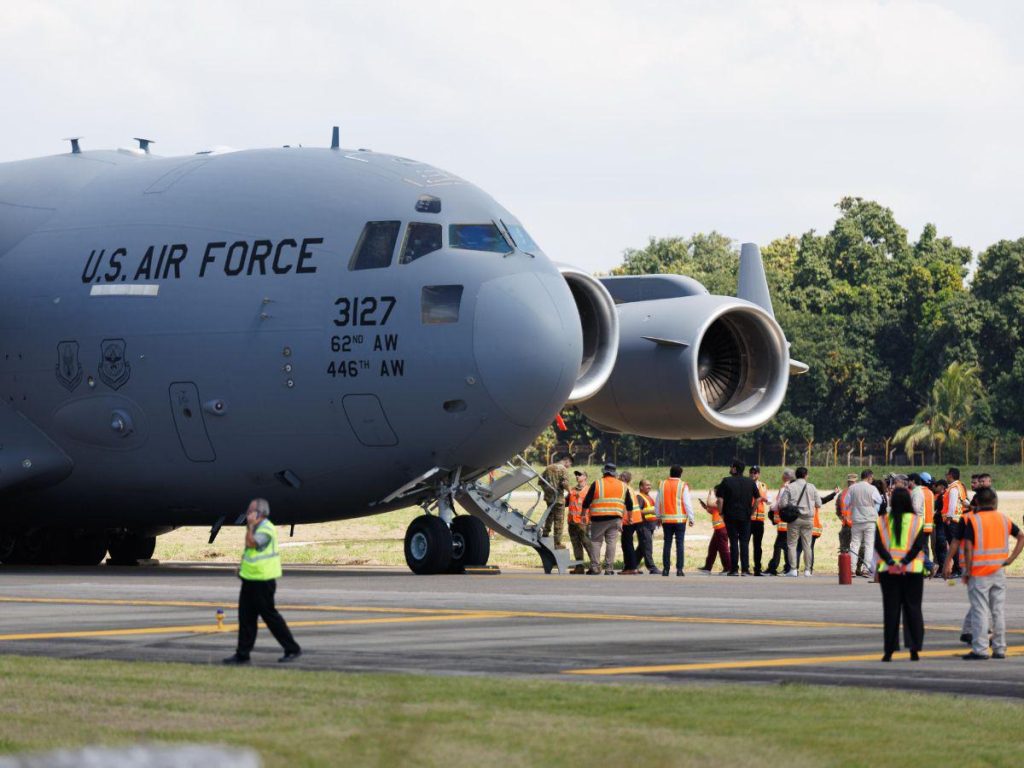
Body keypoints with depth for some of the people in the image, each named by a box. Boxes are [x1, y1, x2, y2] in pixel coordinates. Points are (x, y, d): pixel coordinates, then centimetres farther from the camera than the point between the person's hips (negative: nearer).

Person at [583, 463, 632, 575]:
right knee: (611, 542, 2)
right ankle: (609, 568, -1)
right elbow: (629, 504, 17)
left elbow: (586, 502, -1)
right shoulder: (622, 486, 11)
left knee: (595, 541, 5)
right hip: (615, 518, 2)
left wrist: (583, 514, 9)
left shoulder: (597, 484, 0)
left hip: (598, 518, -2)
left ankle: (595, 566, -1)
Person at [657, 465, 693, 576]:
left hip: (666, 520, 3)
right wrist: (691, 518, 0)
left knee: (667, 544, 8)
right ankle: (679, 569, -7)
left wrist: (659, 517, 21)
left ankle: (666, 569, 7)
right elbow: (687, 503, -7)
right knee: (680, 544, -2)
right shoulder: (683, 486, -7)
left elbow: (658, 503, 11)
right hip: (680, 519, -3)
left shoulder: (662, 485, 5)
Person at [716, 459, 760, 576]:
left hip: (731, 517, -2)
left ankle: (734, 569, 1)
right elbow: (758, 499, 5)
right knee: (744, 542, 4)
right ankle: (745, 569, -1)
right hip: (745, 517, 2)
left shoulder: (726, 482, -5)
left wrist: (722, 513, 1)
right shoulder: (751, 482, 4)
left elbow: (720, 499, -10)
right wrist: (751, 511, 12)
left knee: (733, 542, 2)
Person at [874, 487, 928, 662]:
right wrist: (905, 561, -15)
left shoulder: (882, 521, 1)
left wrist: (890, 562, -16)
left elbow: (878, 545, -8)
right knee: (913, 609, 7)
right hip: (913, 570, -1)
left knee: (891, 610, 4)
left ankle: (889, 650, 0)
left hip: (888, 571, 1)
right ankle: (915, 649, 2)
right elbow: (918, 545, -12)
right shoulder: (917, 521, -2)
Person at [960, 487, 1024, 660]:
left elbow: (968, 547, -15)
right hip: (999, 572, 4)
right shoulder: (1004, 519, 7)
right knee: (999, 610, 9)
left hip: (979, 573, -4)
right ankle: (999, 649, 12)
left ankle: (980, 649, -4)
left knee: (980, 610, -2)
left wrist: (967, 571, -9)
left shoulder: (973, 520, -9)